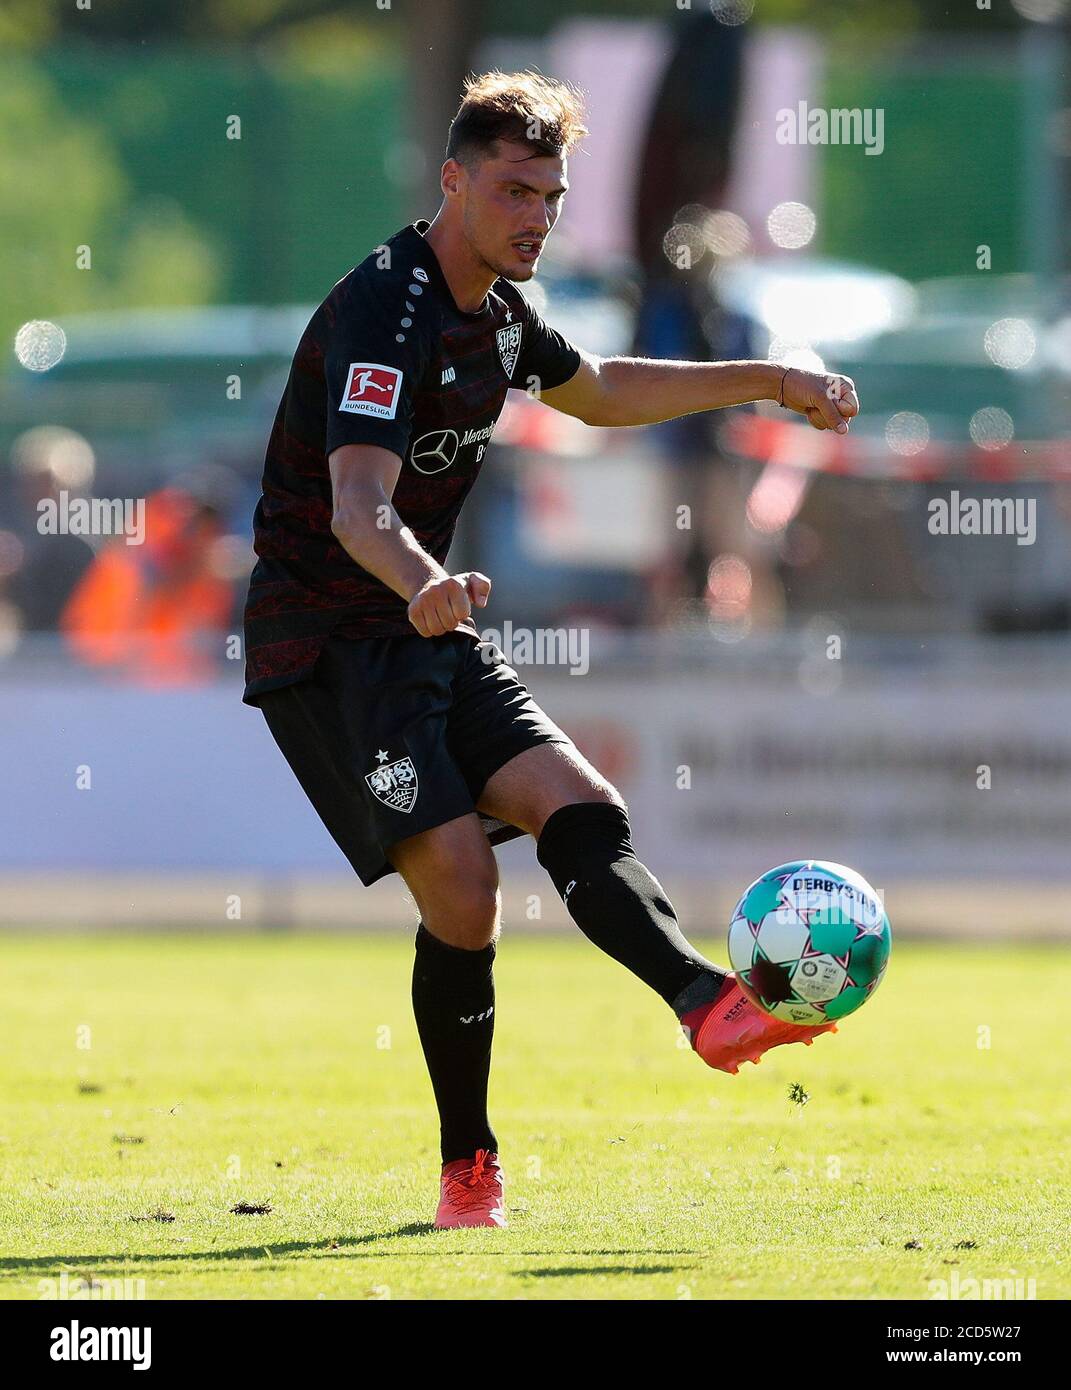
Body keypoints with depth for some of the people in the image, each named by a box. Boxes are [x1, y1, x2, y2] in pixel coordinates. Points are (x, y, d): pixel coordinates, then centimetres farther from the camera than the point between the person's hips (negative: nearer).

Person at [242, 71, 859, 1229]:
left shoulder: (494, 310, 10)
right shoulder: (386, 310, -19)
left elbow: (599, 392, 32)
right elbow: (358, 505, -33)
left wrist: (770, 382, 31)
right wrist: (422, 584, -54)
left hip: (425, 638, 9)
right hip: (325, 644, -9)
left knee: (578, 806, -12)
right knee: (460, 884, -18)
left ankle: (706, 1004, -30)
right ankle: (468, 1174, -6)